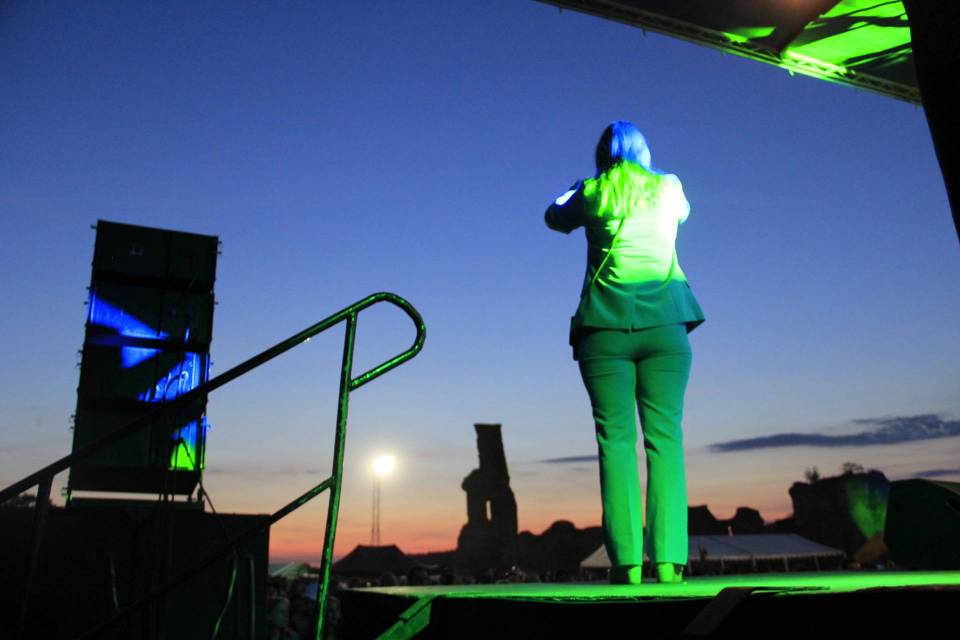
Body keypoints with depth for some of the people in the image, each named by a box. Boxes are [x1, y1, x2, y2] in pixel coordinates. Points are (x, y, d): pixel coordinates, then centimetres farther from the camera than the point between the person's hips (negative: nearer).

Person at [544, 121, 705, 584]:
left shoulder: (592, 193, 5)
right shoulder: (669, 188, 11)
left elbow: (555, 218, 24)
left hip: (605, 325, -1)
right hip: (664, 323, 2)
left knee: (616, 439, -2)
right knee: (664, 438, 0)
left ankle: (626, 561, -8)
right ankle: (668, 559, -6)